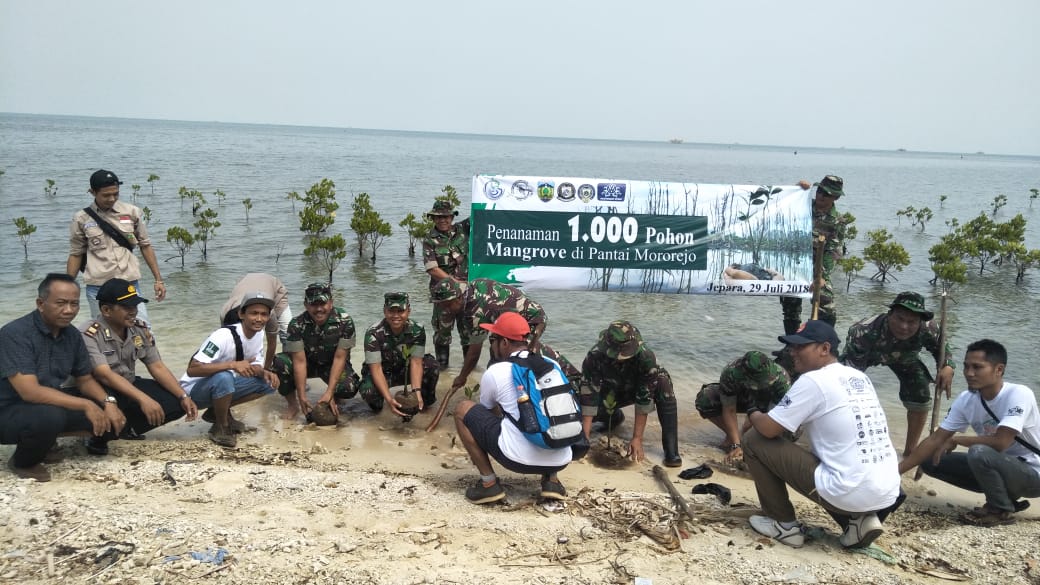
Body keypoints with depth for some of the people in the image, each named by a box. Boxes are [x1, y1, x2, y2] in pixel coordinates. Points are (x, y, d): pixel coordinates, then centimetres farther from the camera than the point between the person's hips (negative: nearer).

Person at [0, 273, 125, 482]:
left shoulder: (72, 334, -1)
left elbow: (84, 379, 8)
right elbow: (30, 391, -31)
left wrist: (108, 402, -12)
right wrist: (85, 405, -32)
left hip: (51, 404, 7)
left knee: (110, 417, -9)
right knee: (49, 416, -37)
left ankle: (45, 439, 9)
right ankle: (23, 462, -5)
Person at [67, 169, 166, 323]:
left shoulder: (132, 212, 3)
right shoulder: (82, 219, 1)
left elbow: (145, 246, 10)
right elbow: (76, 255, 9)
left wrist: (158, 279, 6)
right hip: (98, 289, 0)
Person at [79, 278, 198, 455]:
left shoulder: (140, 329, -3)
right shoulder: (89, 334, -22)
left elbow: (157, 367, -1)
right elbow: (105, 375, -32)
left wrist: (184, 396, -14)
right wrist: (143, 399, -43)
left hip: (130, 386, 7)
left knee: (177, 403, -11)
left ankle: (127, 428, 8)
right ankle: (98, 436, -5)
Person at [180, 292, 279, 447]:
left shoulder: (258, 335, -4)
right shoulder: (224, 336, -28)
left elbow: (255, 366, 5)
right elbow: (192, 369, -35)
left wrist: (265, 373, -19)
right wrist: (232, 365, -43)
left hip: (221, 387, 8)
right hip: (195, 389, -8)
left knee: (268, 382, -4)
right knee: (224, 377, -38)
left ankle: (218, 411, 6)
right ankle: (221, 427, -12)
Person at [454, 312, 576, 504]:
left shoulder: (495, 372, 0)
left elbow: (487, 411, 20)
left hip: (520, 459, -5)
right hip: (560, 461, 5)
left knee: (463, 409, 11)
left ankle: (488, 483, 9)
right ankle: (551, 480, 18)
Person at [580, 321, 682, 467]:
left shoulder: (646, 357, -36)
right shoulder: (595, 356, -33)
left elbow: (644, 400, -32)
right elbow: (589, 397, -32)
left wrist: (637, 438, -34)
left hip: (636, 388, -2)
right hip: (609, 391, 2)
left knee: (663, 384, -33)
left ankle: (671, 450, -29)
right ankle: (615, 416, 10)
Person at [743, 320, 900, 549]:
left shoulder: (812, 380, -10)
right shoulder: (860, 378, 14)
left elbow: (768, 429, -7)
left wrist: (753, 412, 14)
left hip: (849, 494, -8)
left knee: (754, 440, 2)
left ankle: (784, 525, 12)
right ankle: (858, 520, 16)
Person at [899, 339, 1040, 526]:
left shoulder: (1018, 394, -25)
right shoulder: (966, 400, -7)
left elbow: (1000, 442, -34)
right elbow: (935, 440, -4)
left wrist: (955, 440, -17)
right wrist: (896, 471, -11)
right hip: (1002, 466, 7)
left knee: (979, 452, -34)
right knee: (930, 461, -3)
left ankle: (1002, 510, -7)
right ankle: (1006, 495, 7)